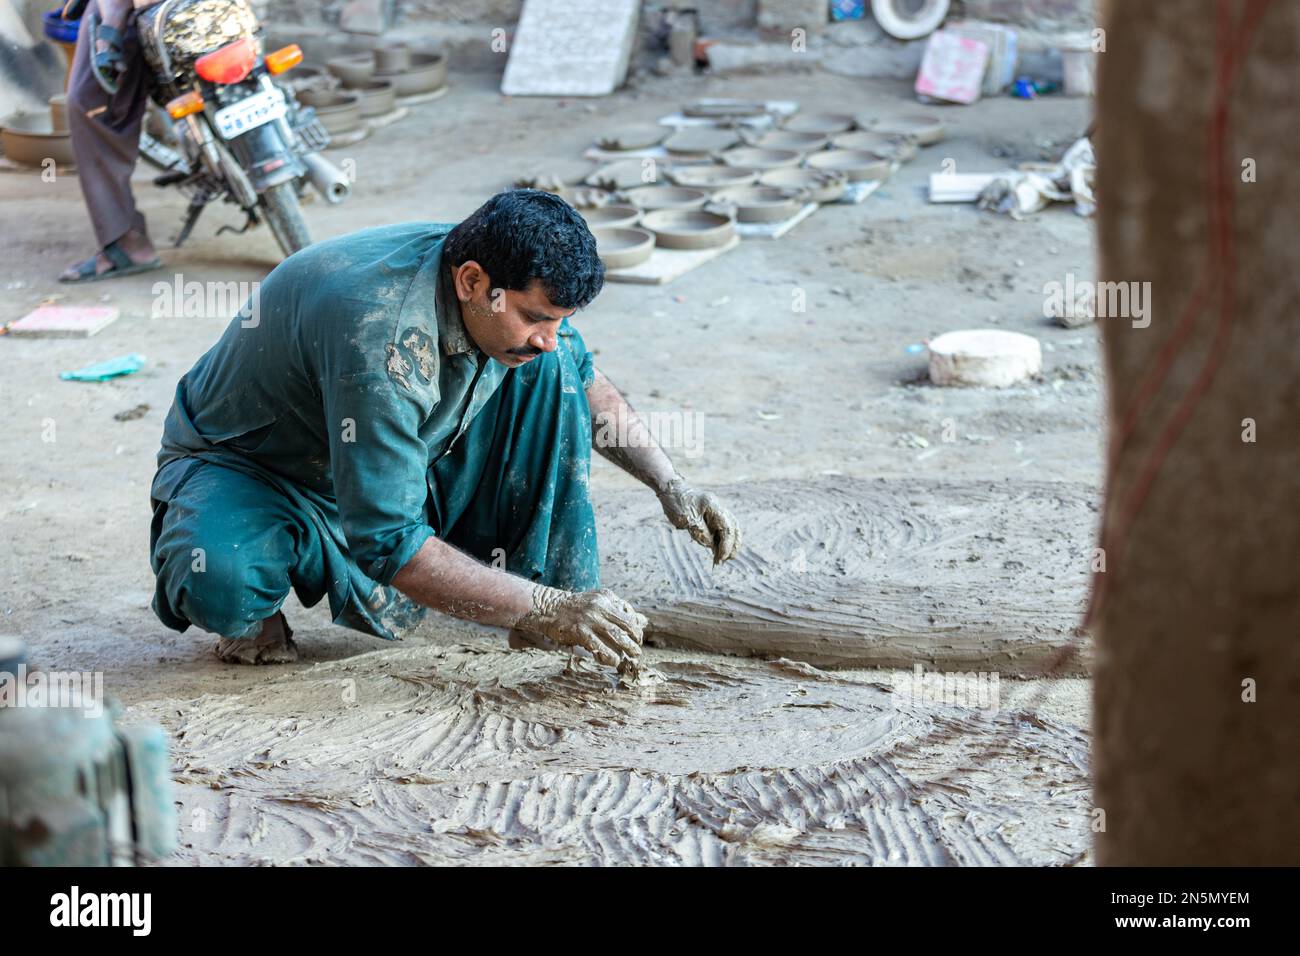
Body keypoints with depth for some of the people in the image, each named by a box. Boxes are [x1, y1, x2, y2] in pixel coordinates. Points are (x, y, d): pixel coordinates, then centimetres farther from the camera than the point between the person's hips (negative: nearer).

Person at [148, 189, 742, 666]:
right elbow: (386, 543, -39)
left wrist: (670, 486, -3)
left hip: (399, 463, 7)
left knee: (550, 370, -11)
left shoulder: (514, 288, -15)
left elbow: (584, 381, 8)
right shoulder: (381, 339, -39)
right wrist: (546, 610, -38)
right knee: (220, 586, -40)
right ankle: (249, 613, -4)